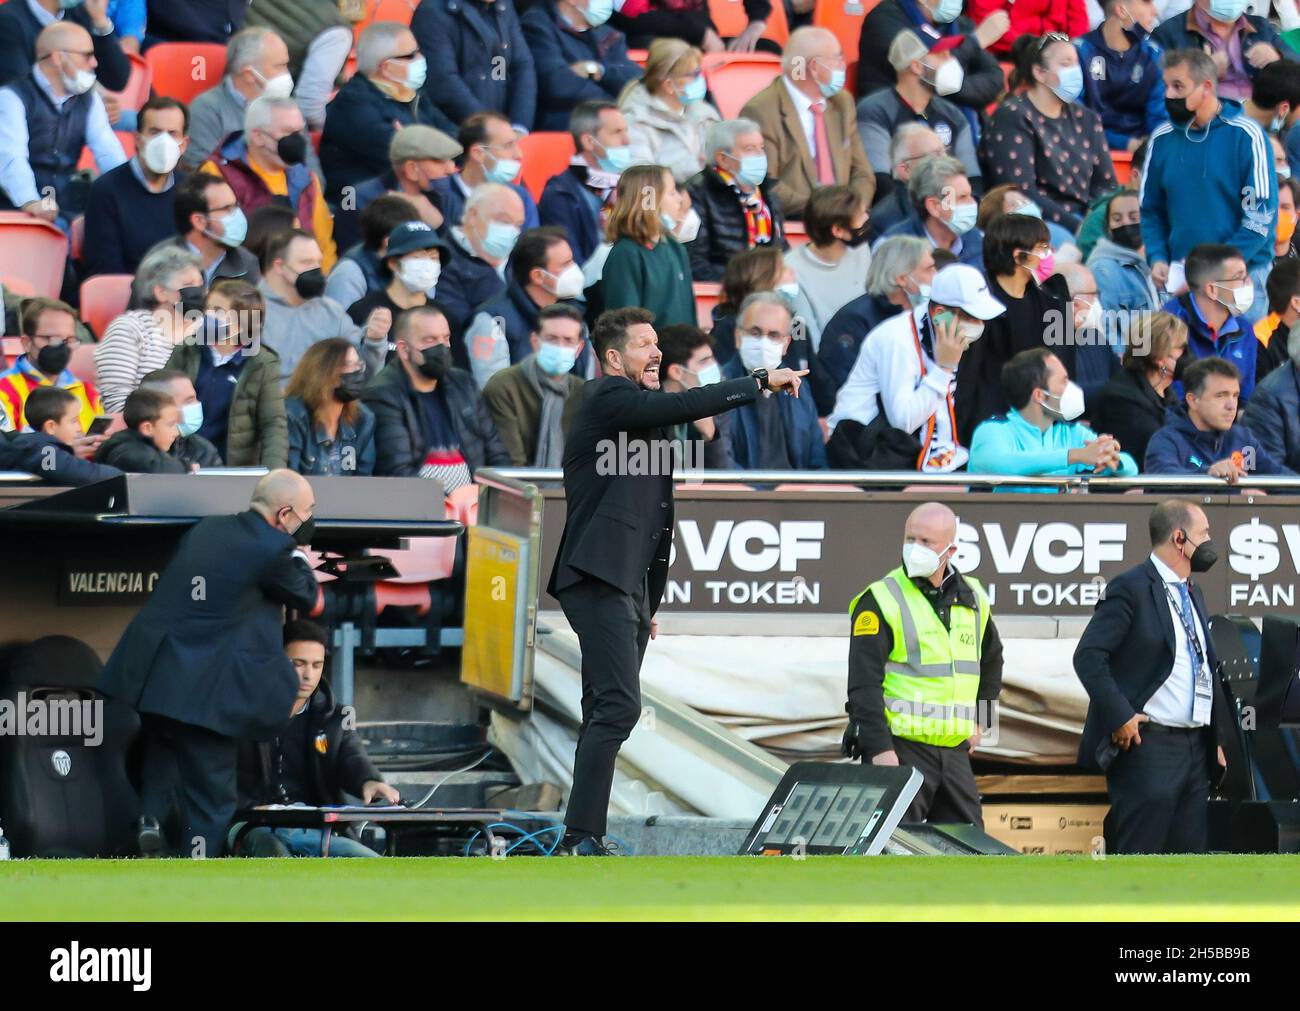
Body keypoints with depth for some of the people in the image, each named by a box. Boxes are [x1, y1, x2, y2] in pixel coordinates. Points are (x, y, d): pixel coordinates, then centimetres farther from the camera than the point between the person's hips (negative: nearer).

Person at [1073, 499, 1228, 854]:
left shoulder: (1192, 594, 19)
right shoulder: (1132, 588, -8)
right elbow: (1089, 656, -15)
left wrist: (1215, 739, 18)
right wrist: (1120, 716, -20)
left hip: (1195, 745, 9)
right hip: (1147, 743, -9)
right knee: (1139, 859, -9)